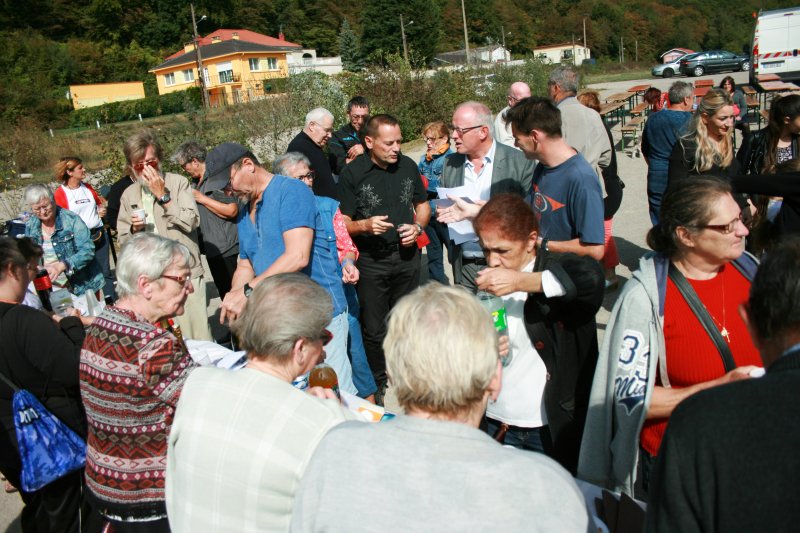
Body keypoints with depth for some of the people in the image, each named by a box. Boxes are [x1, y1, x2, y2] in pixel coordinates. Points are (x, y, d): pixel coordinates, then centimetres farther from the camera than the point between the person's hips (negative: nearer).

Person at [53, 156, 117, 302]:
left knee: (105, 270, 10)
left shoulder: (87, 187, 9)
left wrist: (102, 209, 4)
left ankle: (112, 301, 18)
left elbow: (100, 202, 24)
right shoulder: (60, 193, -7)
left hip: (99, 234, 5)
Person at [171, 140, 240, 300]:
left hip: (226, 249, -9)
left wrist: (201, 198, -15)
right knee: (224, 294, 15)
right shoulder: (196, 183, 14)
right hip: (212, 250, 9)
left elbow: (232, 210, -23)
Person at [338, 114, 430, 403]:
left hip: (407, 256, 3)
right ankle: (377, 383, 27)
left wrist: (418, 227, -7)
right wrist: (365, 225, -27)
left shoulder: (408, 165, 0)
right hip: (371, 262, -3)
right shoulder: (352, 173, -11)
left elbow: (422, 205, 12)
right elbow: (342, 223, -8)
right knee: (374, 329, 7)